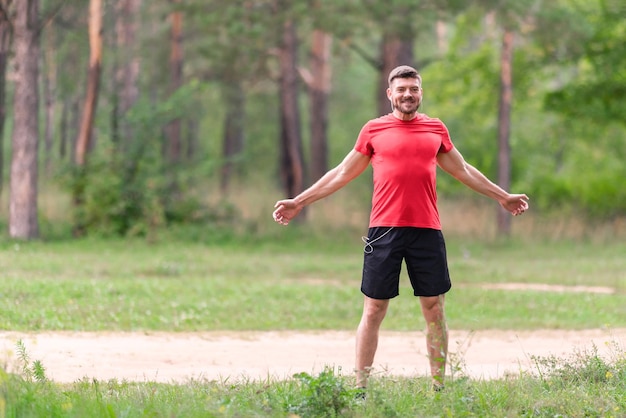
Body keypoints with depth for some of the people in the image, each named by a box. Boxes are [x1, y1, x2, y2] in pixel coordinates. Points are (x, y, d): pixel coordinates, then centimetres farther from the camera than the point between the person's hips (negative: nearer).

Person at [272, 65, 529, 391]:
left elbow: (463, 171, 24)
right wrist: (298, 202, 11)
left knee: (434, 308, 4)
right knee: (374, 310, 0)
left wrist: (503, 197, 30)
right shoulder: (374, 130, 6)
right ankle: (360, 388, 4)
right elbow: (343, 173, 13)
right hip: (384, 230, -2)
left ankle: (439, 387, 11)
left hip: (427, 230, 2)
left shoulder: (436, 129, 11)